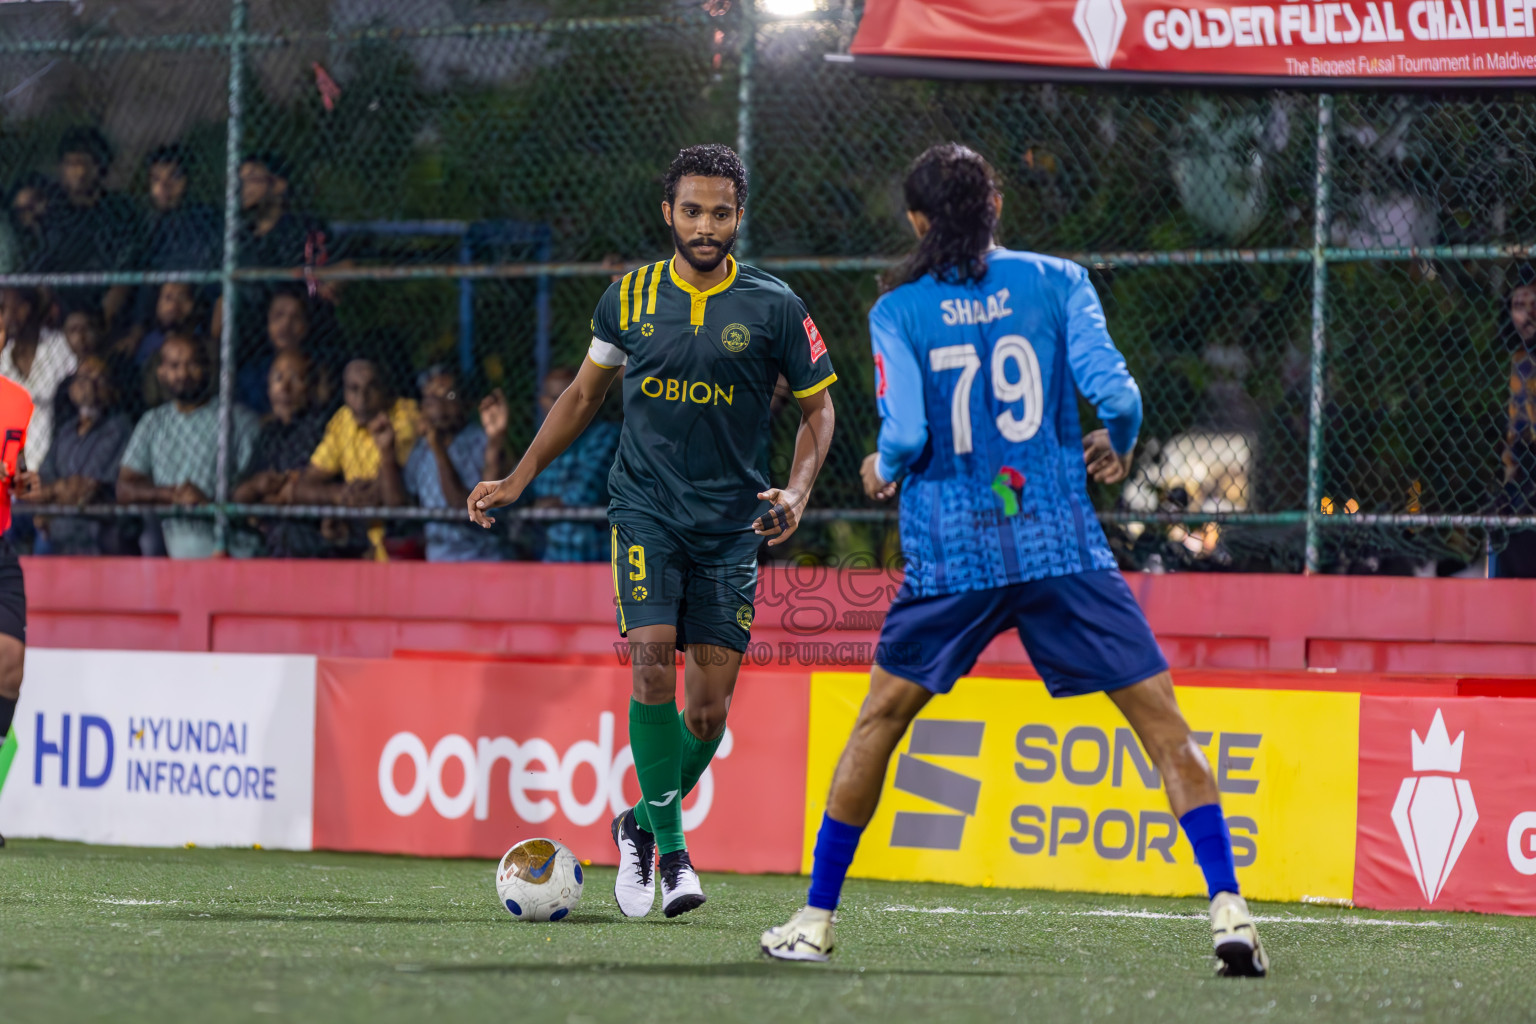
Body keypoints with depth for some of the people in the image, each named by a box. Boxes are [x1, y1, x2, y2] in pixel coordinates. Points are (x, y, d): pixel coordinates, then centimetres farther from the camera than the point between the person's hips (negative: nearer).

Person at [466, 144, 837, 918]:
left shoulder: (772, 307, -2)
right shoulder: (631, 296, 3)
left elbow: (817, 407, 8)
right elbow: (584, 394, 17)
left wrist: (797, 490, -9)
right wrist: (518, 478, 15)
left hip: (731, 526, 0)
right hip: (645, 511, 0)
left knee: (709, 710, -2)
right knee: (653, 658, -21)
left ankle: (643, 824, 25)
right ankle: (671, 848, -11)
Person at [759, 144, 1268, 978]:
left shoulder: (898, 311, 0)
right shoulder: (1055, 282, 2)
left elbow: (906, 435, -8)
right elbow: (1113, 389, -7)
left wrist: (884, 470, 14)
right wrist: (1117, 443, 14)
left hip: (950, 555, 0)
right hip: (1062, 545, 0)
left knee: (880, 718, 16)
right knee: (1159, 718, 2)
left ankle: (816, 917, 19)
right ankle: (1227, 908, -11)